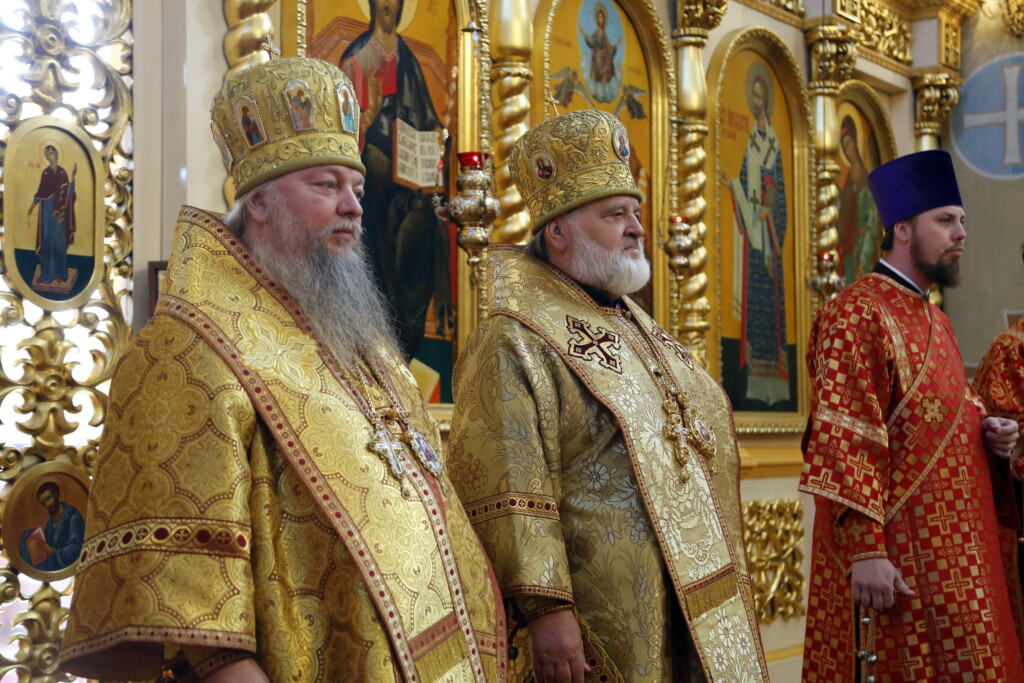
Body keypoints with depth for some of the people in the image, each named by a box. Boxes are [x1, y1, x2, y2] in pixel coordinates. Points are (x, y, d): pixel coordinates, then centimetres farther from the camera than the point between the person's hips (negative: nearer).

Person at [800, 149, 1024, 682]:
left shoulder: (933, 320, 16)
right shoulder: (856, 316, -13)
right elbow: (842, 440, -21)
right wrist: (863, 550, -26)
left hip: (953, 549, 9)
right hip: (898, 557, -9)